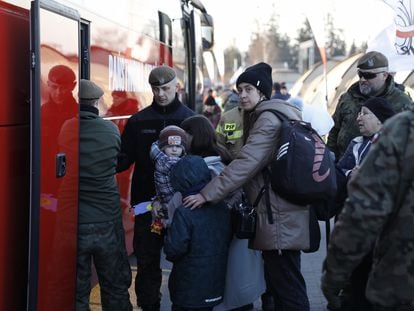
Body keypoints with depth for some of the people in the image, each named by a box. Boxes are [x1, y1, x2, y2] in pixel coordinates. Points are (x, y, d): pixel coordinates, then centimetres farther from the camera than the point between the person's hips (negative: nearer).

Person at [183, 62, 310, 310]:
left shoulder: (269, 120, -14)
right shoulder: (264, 117, 18)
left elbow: (246, 164, -23)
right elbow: (250, 161, 20)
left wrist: (207, 194, -23)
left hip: (280, 220, -10)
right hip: (277, 216, 10)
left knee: (289, 290, -6)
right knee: (279, 285, 17)